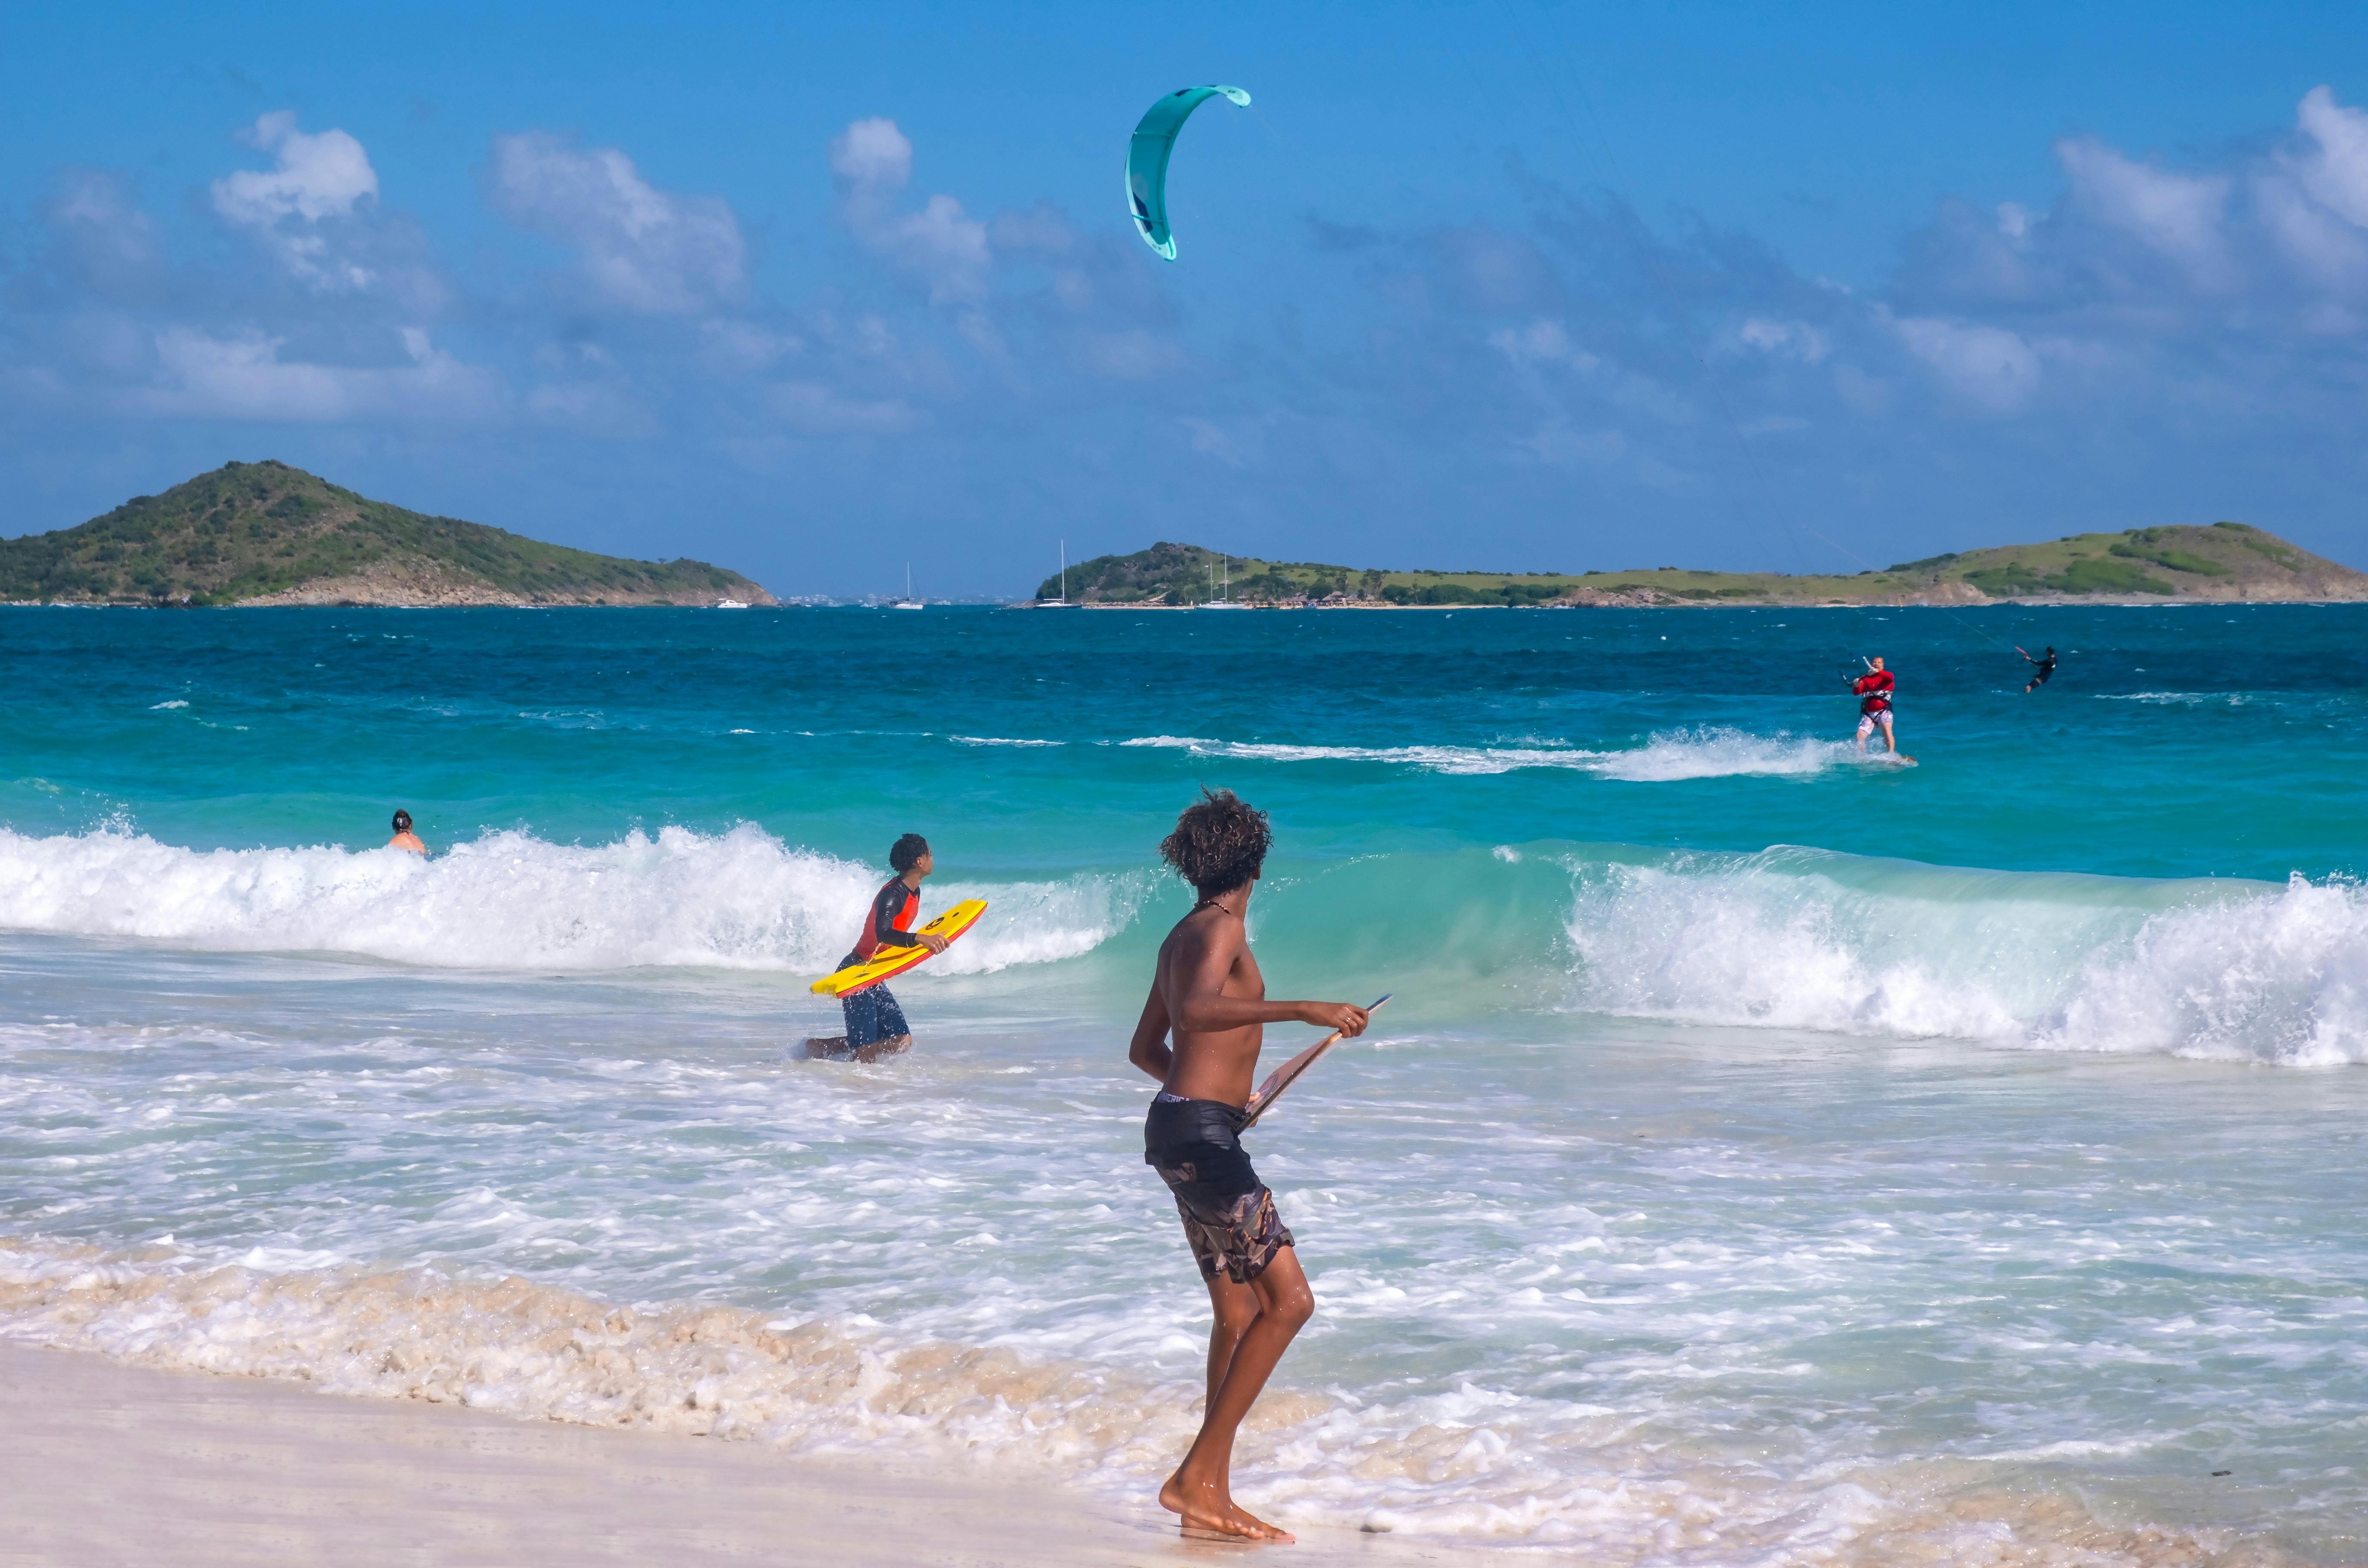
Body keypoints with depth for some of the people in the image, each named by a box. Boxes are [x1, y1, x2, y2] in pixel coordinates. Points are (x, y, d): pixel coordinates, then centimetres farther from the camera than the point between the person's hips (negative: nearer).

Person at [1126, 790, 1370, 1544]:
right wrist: (1303, 1010, -33)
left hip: (1182, 1124, 10)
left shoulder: (1182, 936, 18)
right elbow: (1198, 1011, -31)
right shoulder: (1222, 927, -11)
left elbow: (1145, 1048, 27)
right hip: (1200, 1135, -10)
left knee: (1239, 1314, 11)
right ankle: (1197, 1475, -14)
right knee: (1288, 1299, -13)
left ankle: (1211, 1497, 12)